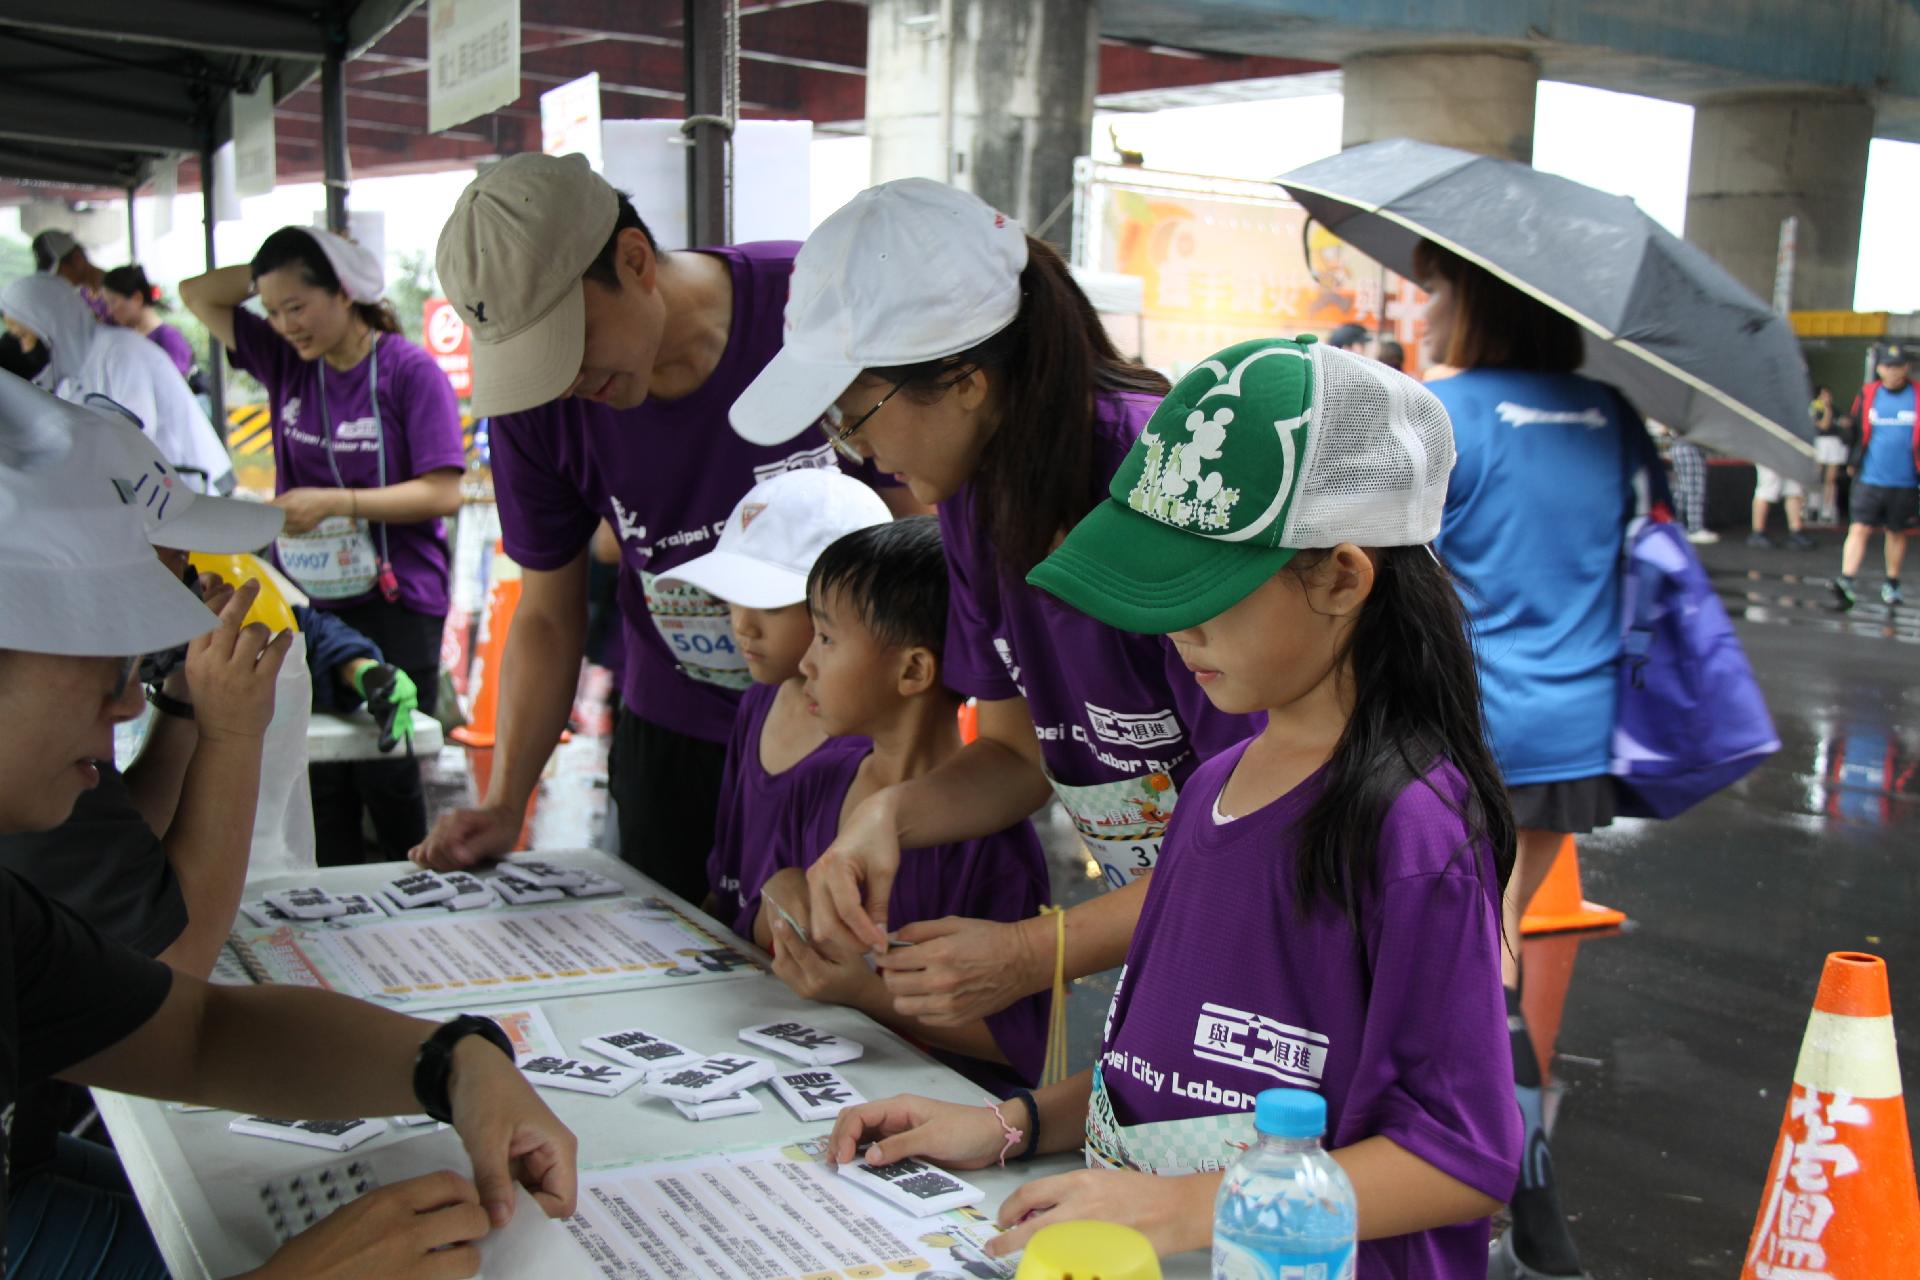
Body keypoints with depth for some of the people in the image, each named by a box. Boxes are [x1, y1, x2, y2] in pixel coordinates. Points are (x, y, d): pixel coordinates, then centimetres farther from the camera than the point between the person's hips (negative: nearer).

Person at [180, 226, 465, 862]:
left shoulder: (410, 370, -10)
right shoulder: (286, 361, 7)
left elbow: (443, 493, -14)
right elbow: (198, 295, 15)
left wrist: (333, 503, -20)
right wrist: (271, 270, 3)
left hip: (396, 601, -5)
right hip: (306, 600, 5)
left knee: (386, 774, 0)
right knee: (320, 776, 8)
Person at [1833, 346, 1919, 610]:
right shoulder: (1867, 395, 3)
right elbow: (1856, 432, 16)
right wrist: (1854, 463, 15)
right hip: (1869, 479, 0)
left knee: (1897, 533, 12)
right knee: (1859, 529, -10)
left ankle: (1891, 585, 26)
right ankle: (1846, 581, -17)